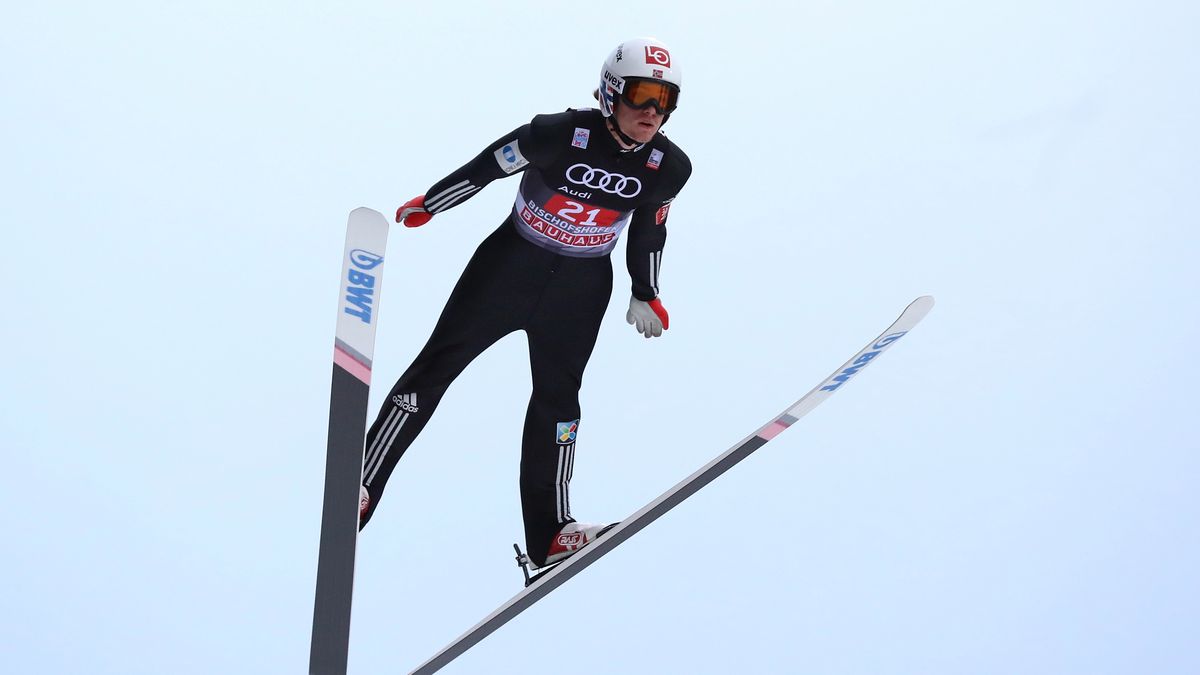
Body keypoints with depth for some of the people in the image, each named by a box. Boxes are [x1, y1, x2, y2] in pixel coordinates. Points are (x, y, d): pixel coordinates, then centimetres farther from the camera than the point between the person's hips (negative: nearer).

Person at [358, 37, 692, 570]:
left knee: (558, 395, 5)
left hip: (581, 289, 3)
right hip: (511, 265, -3)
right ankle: (360, 489, 2)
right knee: (438, 363, -3)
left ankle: (548, 534, 12)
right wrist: (427, 205, 1)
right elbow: (485, 167, -11)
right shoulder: (560, 135, -24)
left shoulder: (669, 168, -10)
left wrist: (645, 295, 18)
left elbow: (648, 231, 8)